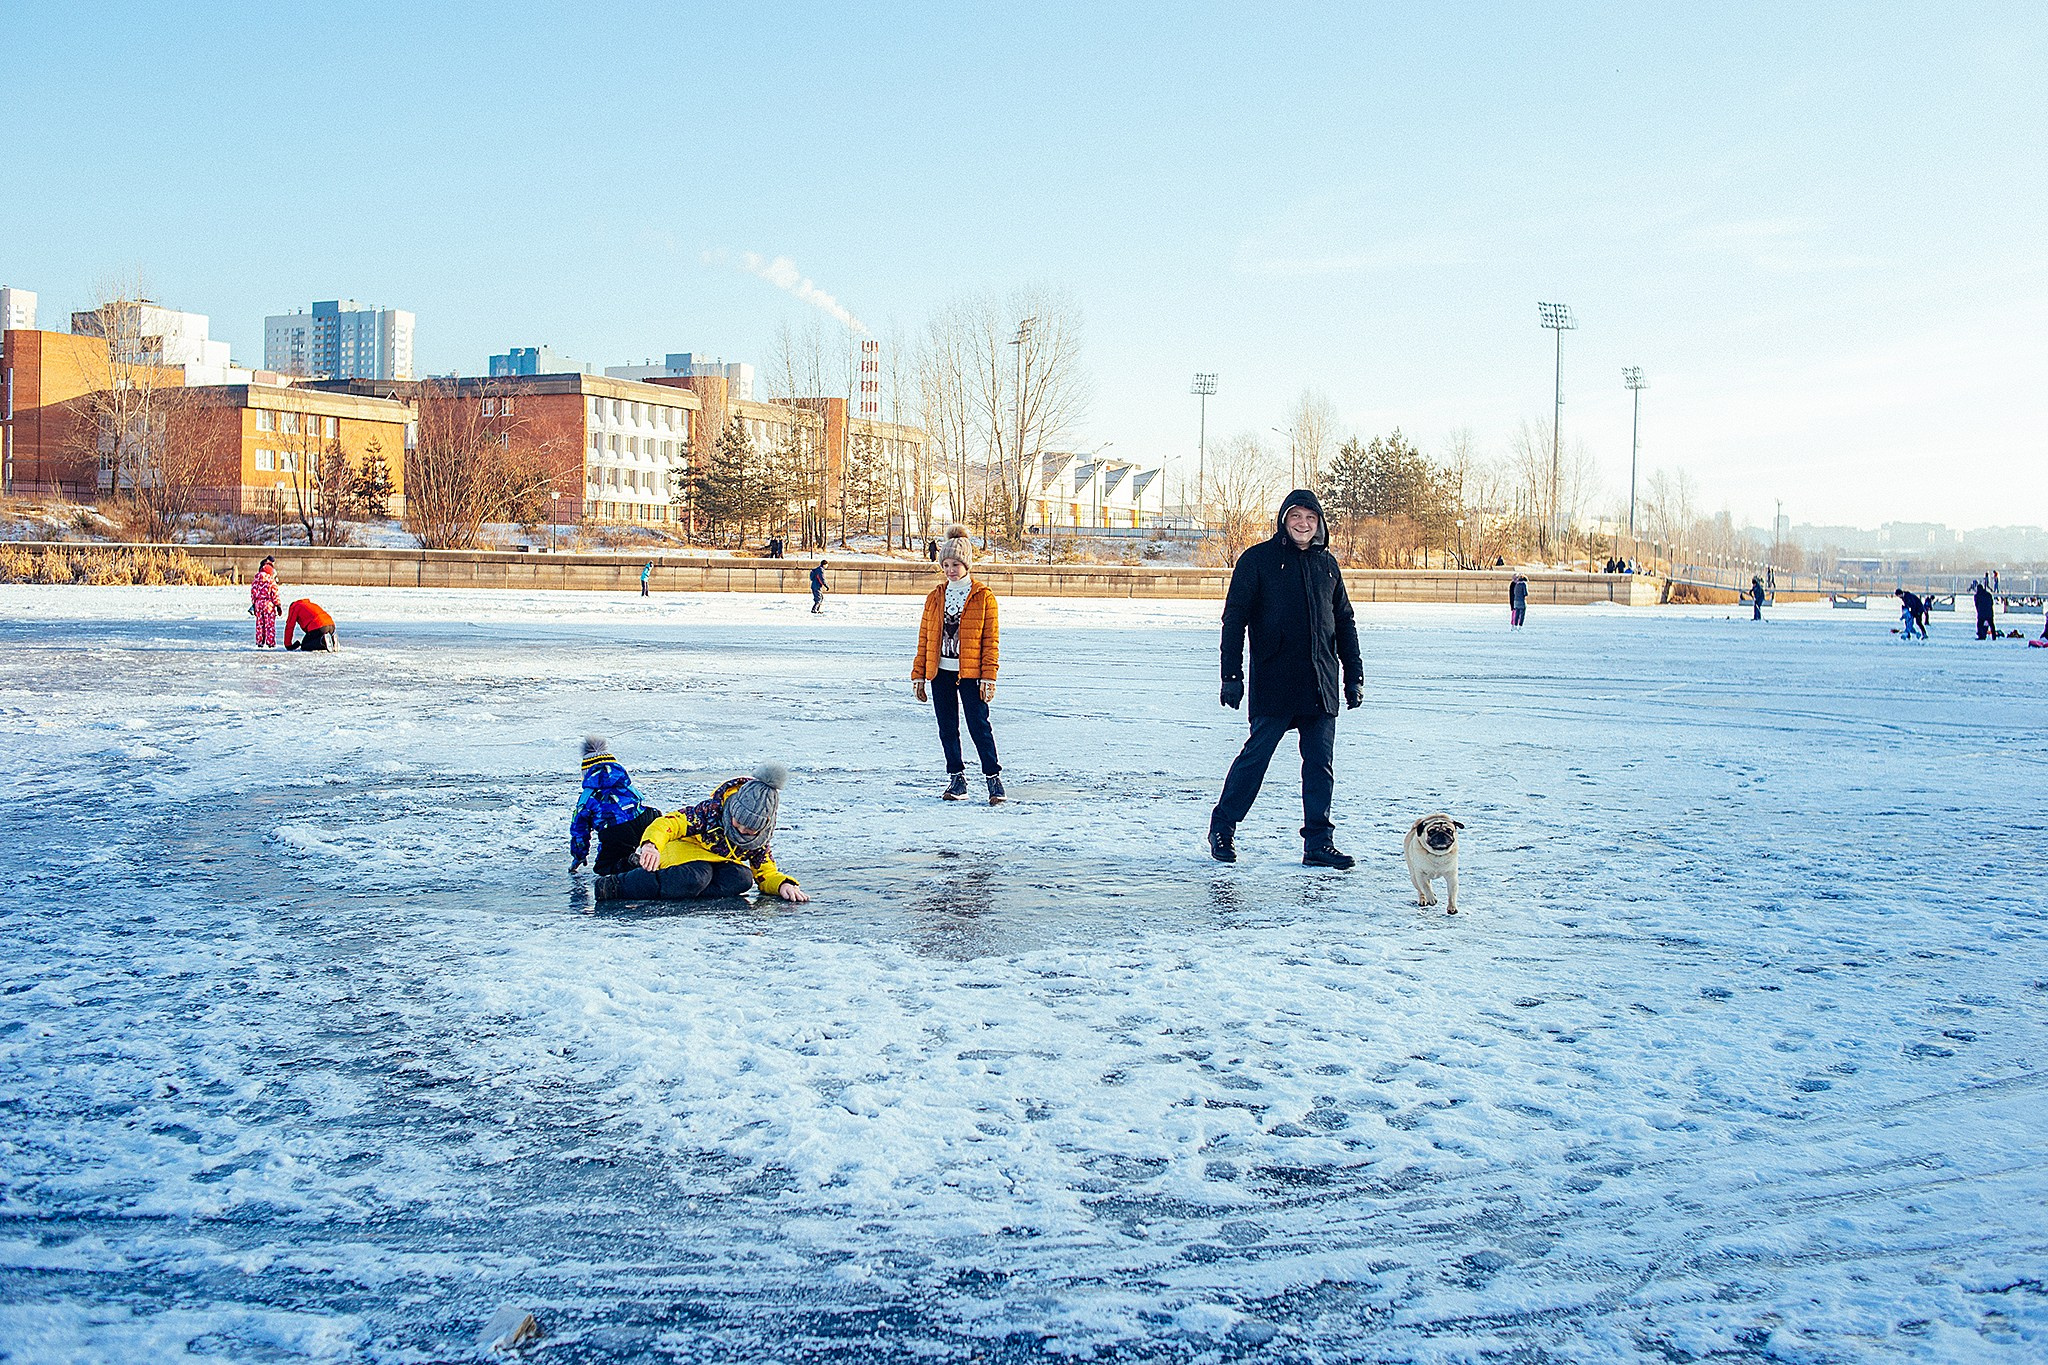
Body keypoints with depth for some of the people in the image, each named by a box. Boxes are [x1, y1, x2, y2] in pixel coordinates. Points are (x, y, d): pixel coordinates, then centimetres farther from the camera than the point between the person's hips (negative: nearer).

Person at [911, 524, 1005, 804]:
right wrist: (918, 675, 8)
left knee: (979, 726, -5)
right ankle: (956, 779, 18)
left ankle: (993, 778, 5)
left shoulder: (983, 596, -2)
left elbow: (991, 640, -3)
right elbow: (924, 638, 12)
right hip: (940, 672, 4)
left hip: (970, 673, -4)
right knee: (947, 728, 8)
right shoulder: (935, 597, 9)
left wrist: (988, 676, -10)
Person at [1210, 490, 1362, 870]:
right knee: (1256, 754, -2)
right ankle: (1222, 827, 15)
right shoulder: (1257, 559, -1)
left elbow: (1345, 621, 20)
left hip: (1321, 682, 5)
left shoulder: (1327, 564, 13)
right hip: (1273, 680, -4)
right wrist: (1231, 674, -10)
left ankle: (1318, 842, 10)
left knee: (1321, 762, 3)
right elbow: (1234, 618, -3)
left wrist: (1354, 675, 16)